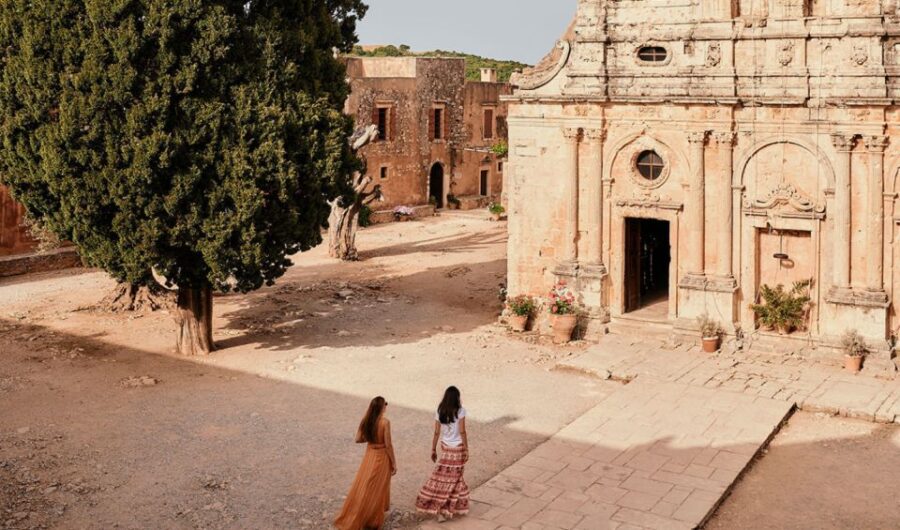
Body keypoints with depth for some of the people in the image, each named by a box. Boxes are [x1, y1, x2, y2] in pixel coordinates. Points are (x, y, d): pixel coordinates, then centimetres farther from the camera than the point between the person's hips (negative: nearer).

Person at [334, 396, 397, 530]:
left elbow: (358, 439, 2)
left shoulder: (365, 420, -5)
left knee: (362, 487, 18)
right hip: (381, 457, -5)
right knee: (376, 489, 9)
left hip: (369, 455, 5)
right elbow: (388, 445, -18)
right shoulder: (385, 422, -21)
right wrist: (394, 463, -8)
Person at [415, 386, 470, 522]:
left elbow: (436, 433, 0)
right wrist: (466, 449, -6)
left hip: (445, 447, 4)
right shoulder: (460, 411, -13)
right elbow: (462, 432, -13)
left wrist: (433, 450, 9)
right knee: (453, 478, 1)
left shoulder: (440, 412, -2)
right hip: (458, 448, -4)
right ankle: (444, 510, -1)